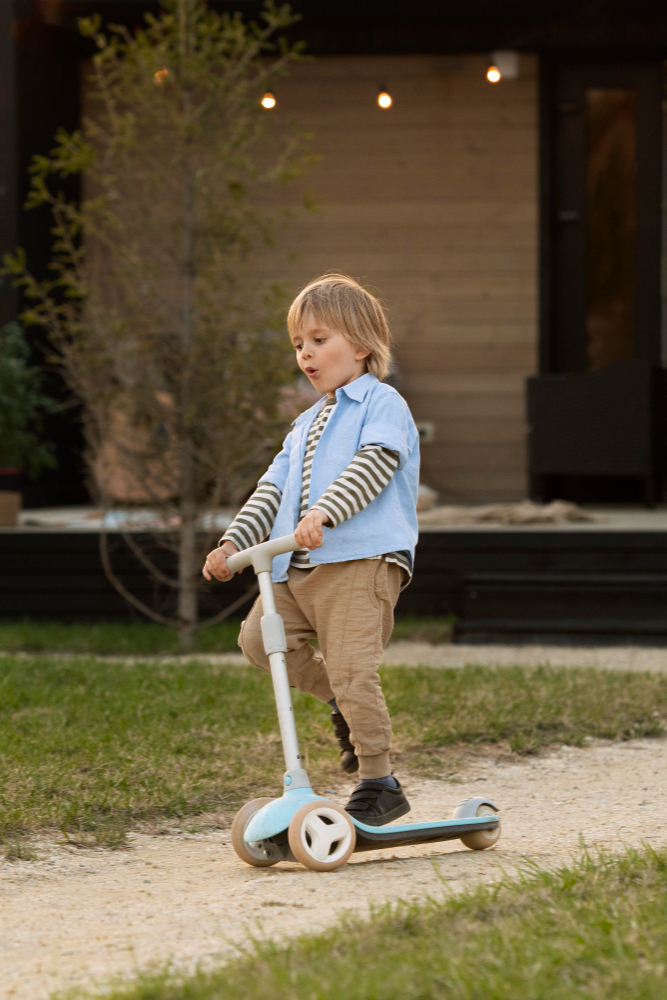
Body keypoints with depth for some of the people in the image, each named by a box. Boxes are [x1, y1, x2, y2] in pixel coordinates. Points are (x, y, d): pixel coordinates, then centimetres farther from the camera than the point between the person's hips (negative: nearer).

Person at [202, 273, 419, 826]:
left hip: (361, 560, -8)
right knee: (260, 637, -5)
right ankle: (341, 700, 15)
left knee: (351, 668, -15)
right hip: (297, 569, 8)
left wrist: (324, 513, -32)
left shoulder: (381, 405, 1)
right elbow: (274, 490, 23)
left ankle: (380, 783, -6)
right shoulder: (306, 426, 27)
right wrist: (234, 541, 8)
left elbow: (372, 467, -16)